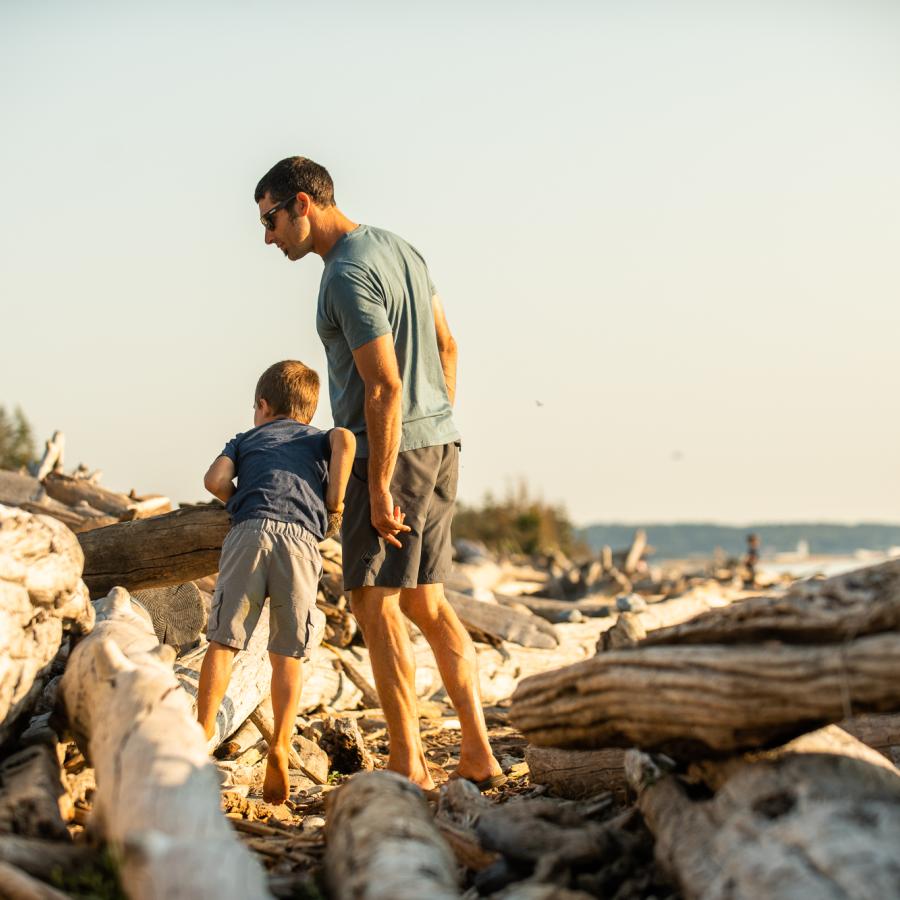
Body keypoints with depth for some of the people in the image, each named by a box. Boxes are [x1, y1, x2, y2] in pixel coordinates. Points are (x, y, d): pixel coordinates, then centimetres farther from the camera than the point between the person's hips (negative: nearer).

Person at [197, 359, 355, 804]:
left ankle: (202, 734, 0)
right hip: (301, 538, 0)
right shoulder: (320, 439, 30)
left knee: (224, 639, 4)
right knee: (287, 653, 5)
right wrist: (334, 504, 8)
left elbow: (215, 480, 10)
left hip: (250, 532, 0)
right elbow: (345, 438, 4)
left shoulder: (246, 438, 29)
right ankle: (281, 744, -5)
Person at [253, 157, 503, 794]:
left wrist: (379, 490, -18)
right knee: (426, 603, 12)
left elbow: (385, 387, -21)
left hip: (392, 451, -9)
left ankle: (409, 766, 0)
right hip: (439, 443, 9)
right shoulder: (399, 249, 13)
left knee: (375, 601, -3)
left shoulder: (348, 275, -17)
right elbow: (447, 348, 18)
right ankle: (479, 757, 14)